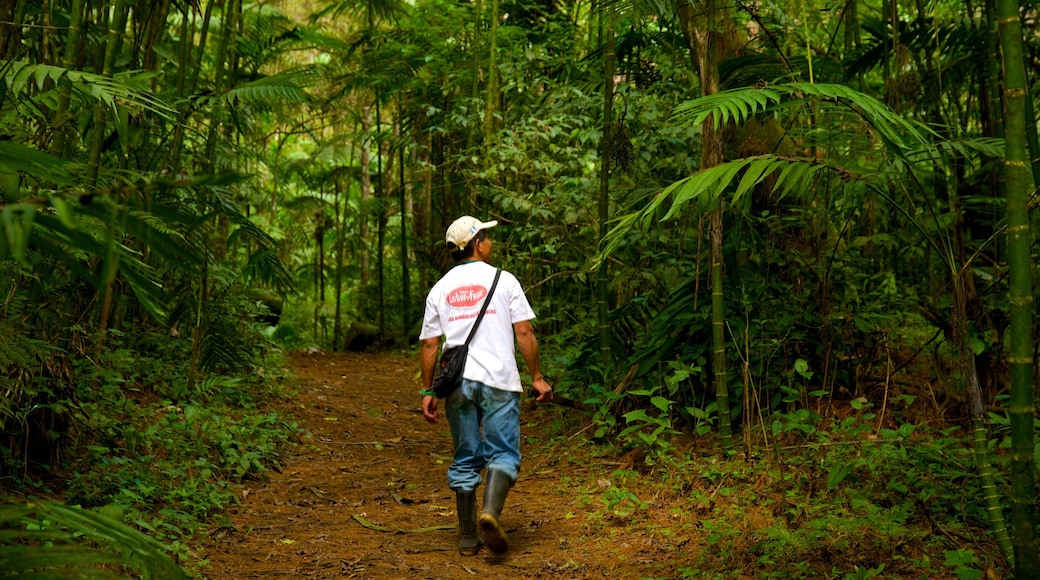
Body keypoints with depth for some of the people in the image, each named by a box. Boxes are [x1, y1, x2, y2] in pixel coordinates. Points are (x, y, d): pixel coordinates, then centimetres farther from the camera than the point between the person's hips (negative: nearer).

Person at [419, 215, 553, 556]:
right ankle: (490, 512, -22)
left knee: (465, 460, 11)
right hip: (499, 381, -3)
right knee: (503, 453, 2)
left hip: (457, 384, 3)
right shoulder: (503, 280, 2)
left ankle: (468, 537, 15)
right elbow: (524, 333, -3)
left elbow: (429, 344, 7)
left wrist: (427, 391, 12)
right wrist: (536, 377, 3)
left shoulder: (440, 289, 10)